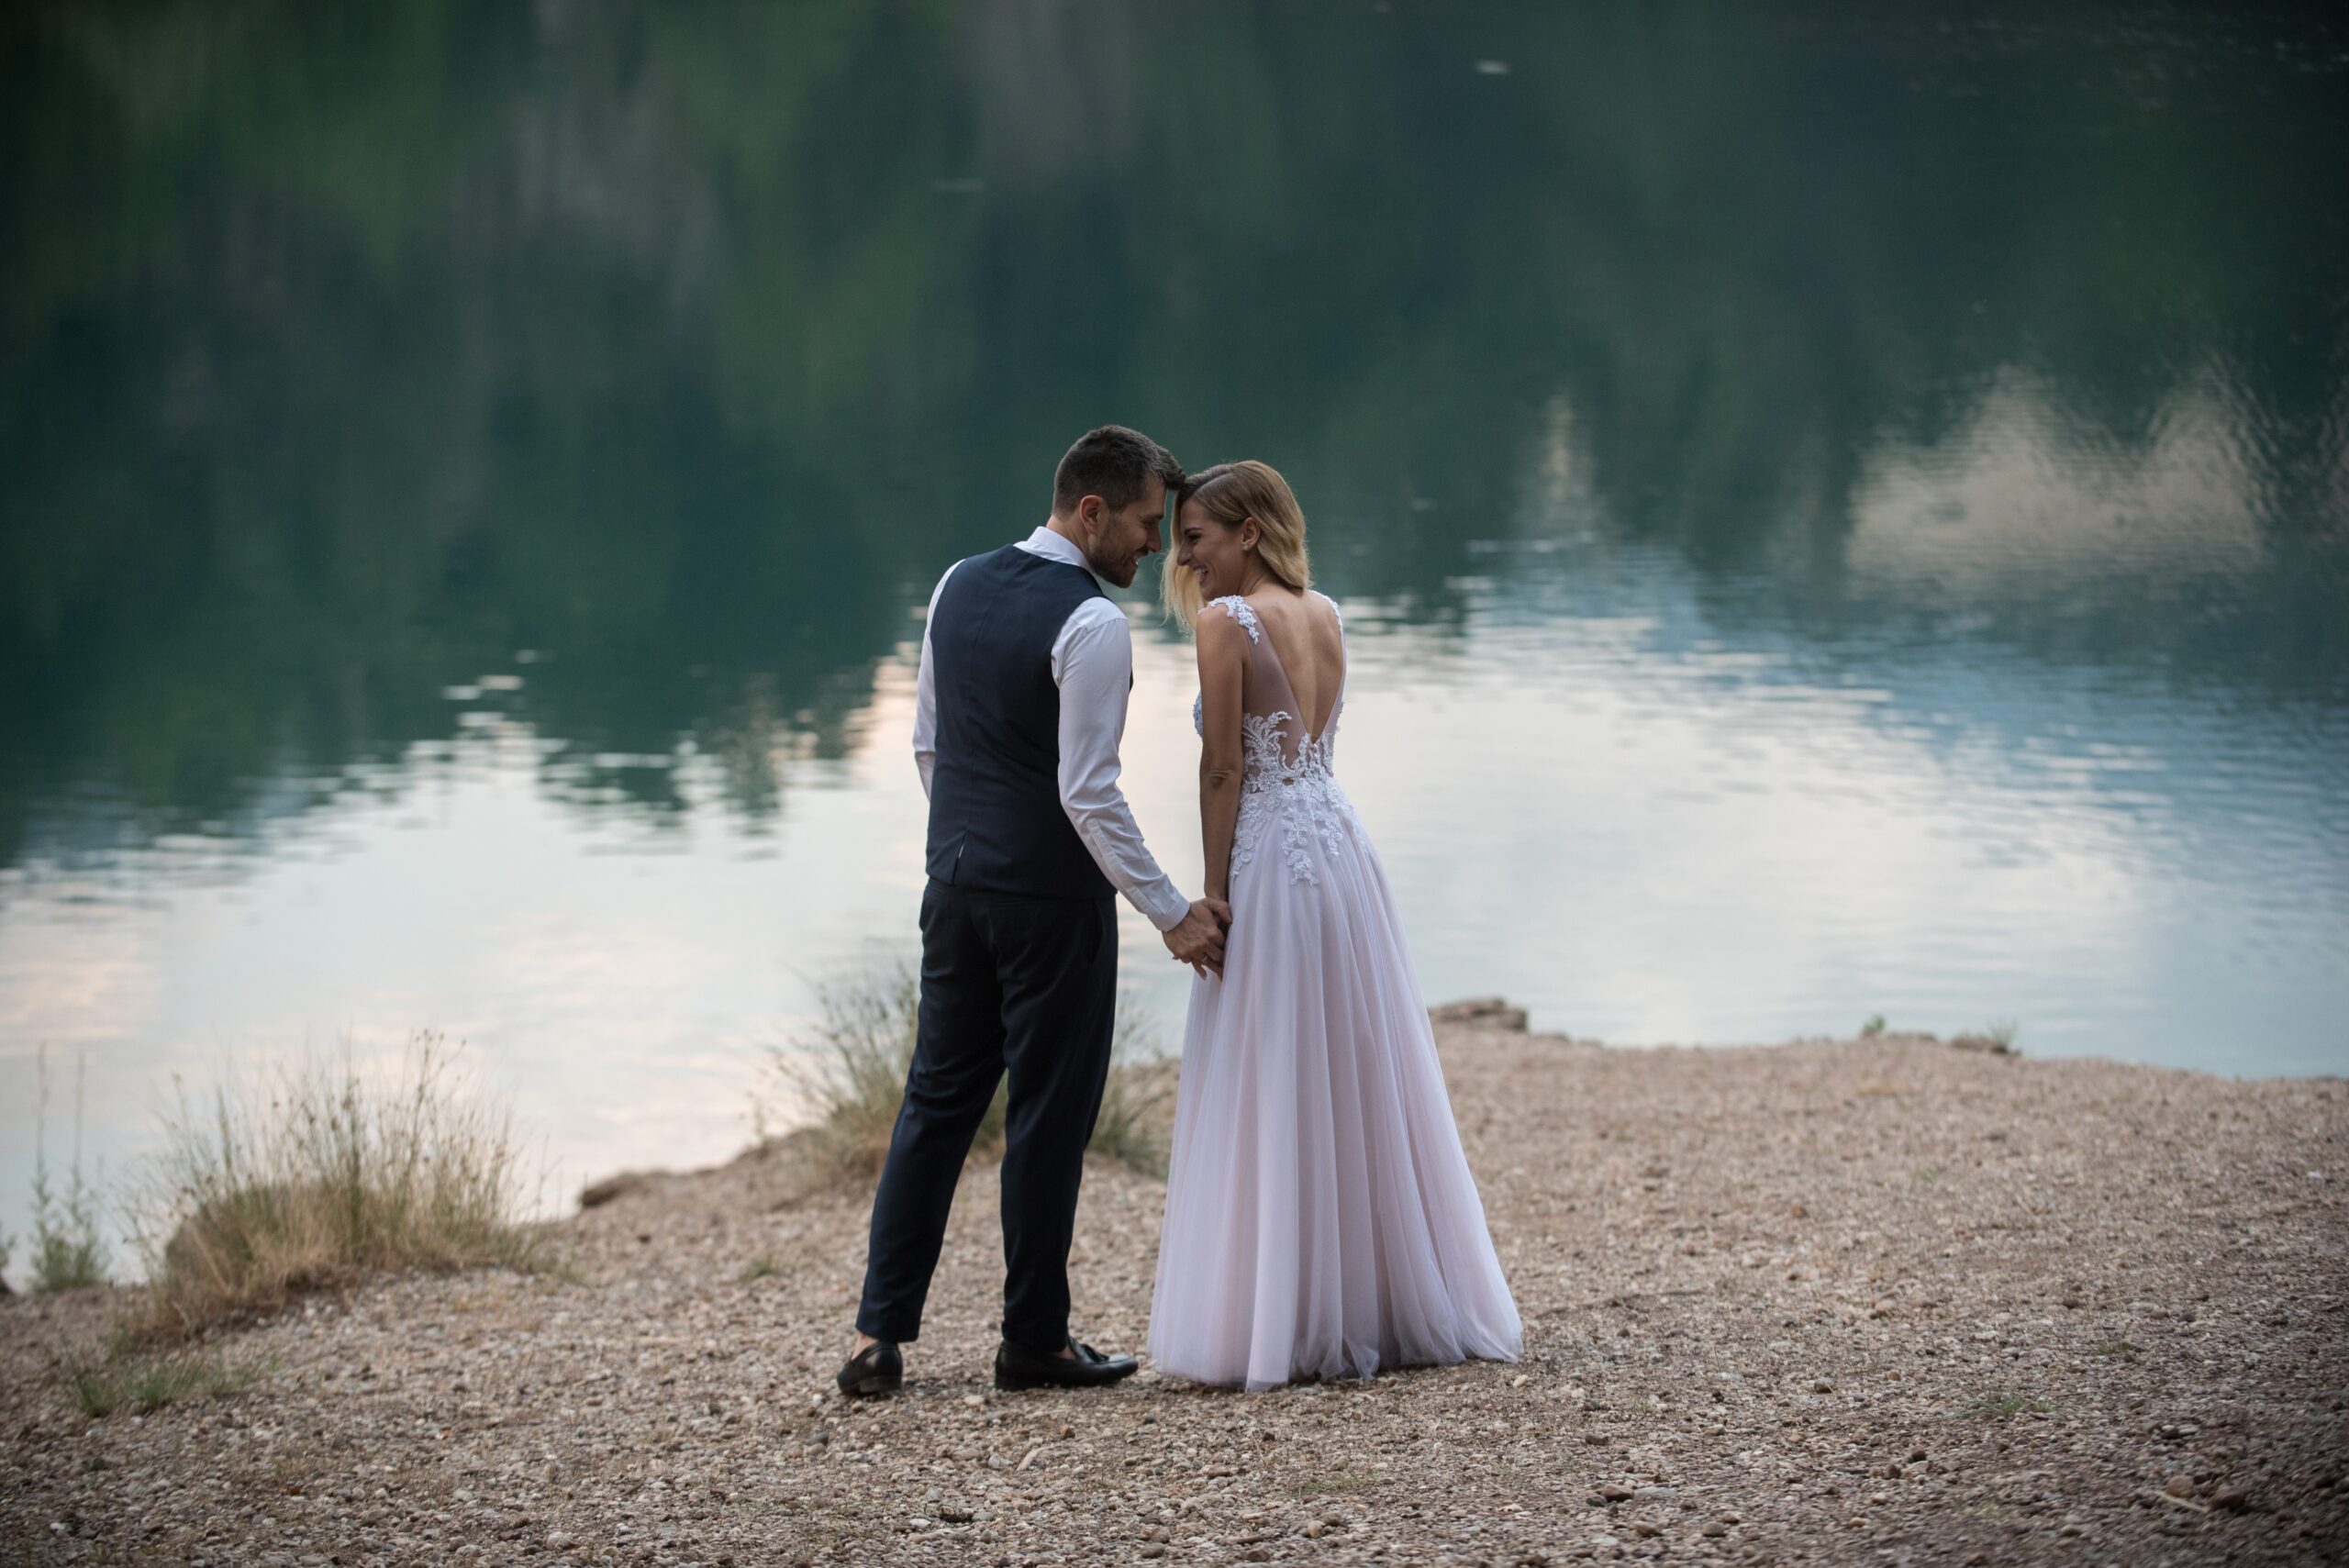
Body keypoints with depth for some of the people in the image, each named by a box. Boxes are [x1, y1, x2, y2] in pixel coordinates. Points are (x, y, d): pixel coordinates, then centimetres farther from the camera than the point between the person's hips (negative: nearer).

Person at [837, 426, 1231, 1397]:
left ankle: (880, 1334, 8)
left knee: (939, 1100, 11)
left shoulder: (958, 587, 6)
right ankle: (1033, 1342, 12)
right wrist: (1173, 913, -15)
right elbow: (1086, 794, -20)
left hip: (958, 880, 7)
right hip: (1054, 897, -7)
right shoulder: (1092, 624, -17)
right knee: (1049, 1116, 4)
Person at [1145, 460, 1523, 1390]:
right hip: (1343, 850, 7)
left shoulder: (1225, 621, -12)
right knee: (1361, 1084, 13)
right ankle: (1390, 1307, 19)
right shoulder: (1326, 614, 10)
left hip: (1269, 860, -7)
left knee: (1271, 1097, -2)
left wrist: (1213, 892, -8)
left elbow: (1224, 767, -12)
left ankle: (1278, 1326, 1)